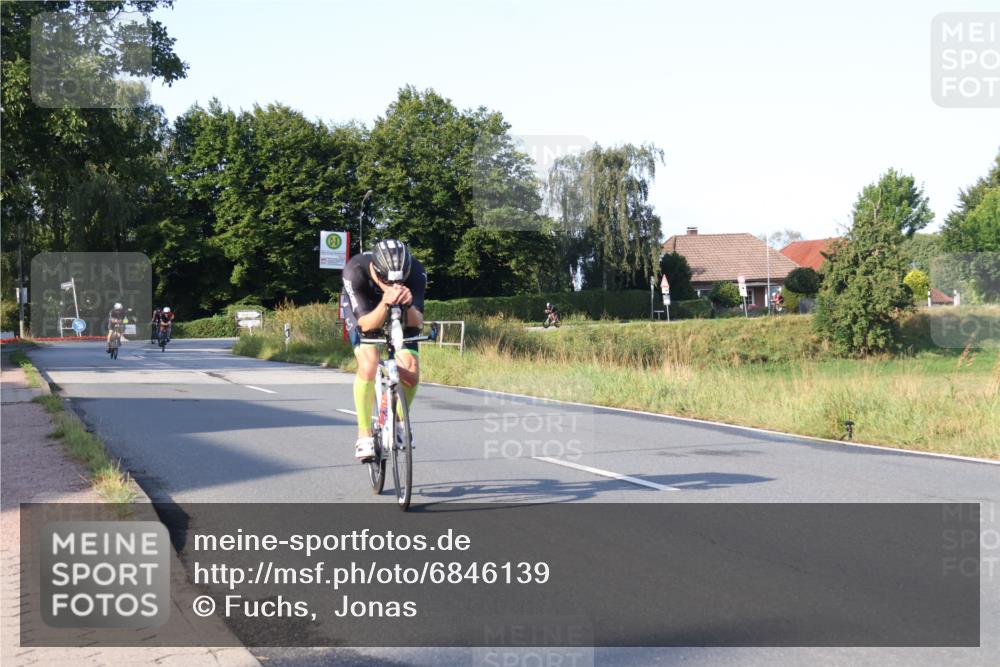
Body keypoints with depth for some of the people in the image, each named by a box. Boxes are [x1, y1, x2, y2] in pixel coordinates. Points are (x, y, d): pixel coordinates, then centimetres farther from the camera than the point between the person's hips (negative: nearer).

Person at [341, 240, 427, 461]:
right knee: (368, 365, -28)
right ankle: (364, 434, -14)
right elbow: (366, 324, -39)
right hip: (362, 311, -2)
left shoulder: (415, 272, -34)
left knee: (411, 374, -16)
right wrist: (386, 302, -58)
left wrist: (408, 304, -56)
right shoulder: (355, 271, -38)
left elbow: (417, 322, -34)